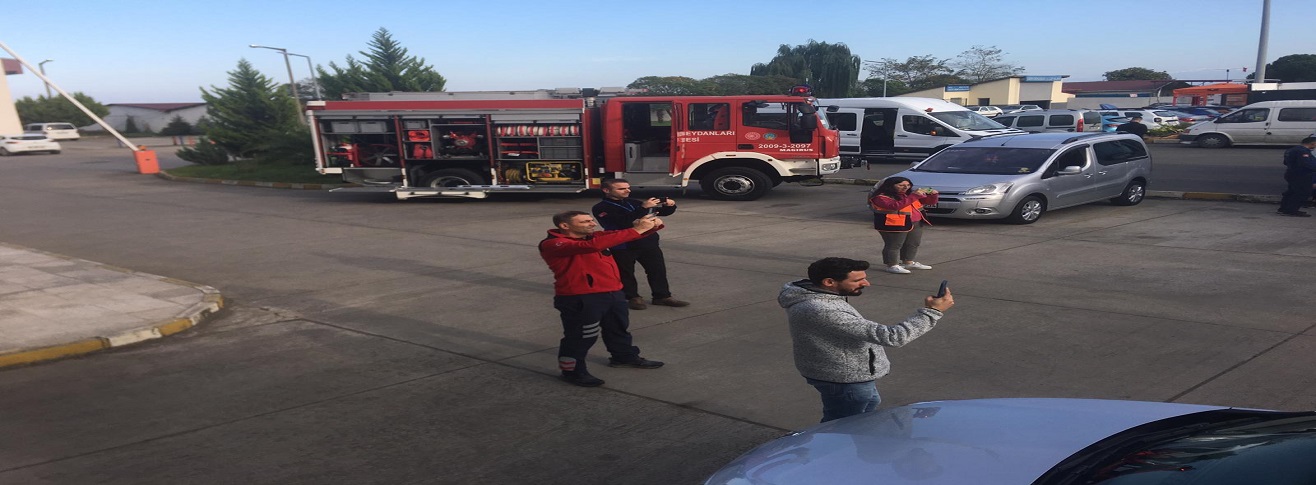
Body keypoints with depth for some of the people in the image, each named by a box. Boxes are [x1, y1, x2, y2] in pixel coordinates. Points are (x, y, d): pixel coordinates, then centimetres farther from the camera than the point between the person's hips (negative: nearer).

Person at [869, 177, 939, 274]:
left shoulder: (909, 194, 9)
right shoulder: (881, 197, -15)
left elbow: (930, 201, 13)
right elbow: (896, 206, -31)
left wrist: (933, 195, -10)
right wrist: (914, 196, -29)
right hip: (894, 226, -8)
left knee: (913, 244, 16)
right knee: (893, 246, -5)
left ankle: (908, 262, 31)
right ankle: (892, 266, 4)